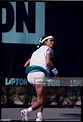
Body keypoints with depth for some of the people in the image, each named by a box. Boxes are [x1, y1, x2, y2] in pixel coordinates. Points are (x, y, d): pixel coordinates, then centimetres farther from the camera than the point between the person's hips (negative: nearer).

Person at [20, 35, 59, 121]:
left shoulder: (36, 51, 28)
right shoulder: (48, 49, 6)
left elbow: (26, 65, 22)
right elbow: (48, 62, -12)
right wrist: (55, 72, -1)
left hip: (30, 75, 7)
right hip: (40, 74, -7)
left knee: (43, 95, 22)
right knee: (40, 101, -6)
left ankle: (39, 116, 8)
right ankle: (27, 111, -33)